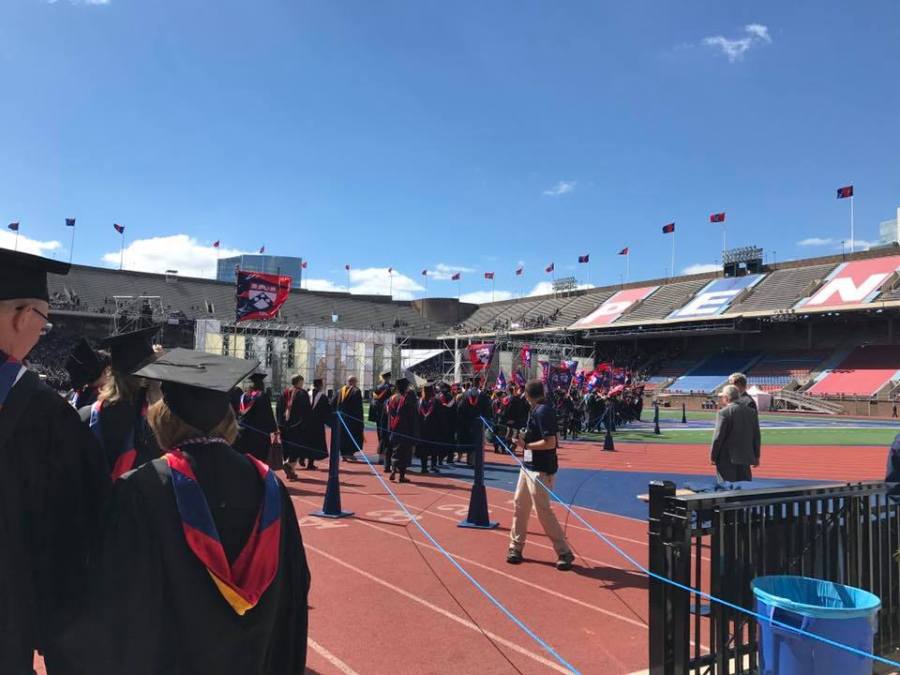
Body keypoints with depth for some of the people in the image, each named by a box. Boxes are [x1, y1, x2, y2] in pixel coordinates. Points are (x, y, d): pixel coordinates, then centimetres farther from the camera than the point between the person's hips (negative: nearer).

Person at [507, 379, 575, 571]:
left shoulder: (542, 411, -19)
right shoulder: (537, 410, 9)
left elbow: (551, 442, -24)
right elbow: (551, 438, 16)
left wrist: (526, 445, -17)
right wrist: (524, 440, 11)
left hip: (540, 470, -10)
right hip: (528, 467, 10)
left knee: (543, 511, -5)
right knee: (519, 505, 15)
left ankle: (565, 553, 8)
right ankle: (516, 547, 27)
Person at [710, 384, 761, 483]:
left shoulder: (723, 413, -13)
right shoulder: (752, 412, 6)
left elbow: (718, 437, -13)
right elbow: (756, 436, 11)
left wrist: (713, 456, -3)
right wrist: (756, 456, 18)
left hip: (727, 459, -6)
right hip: (745, 458, 6)